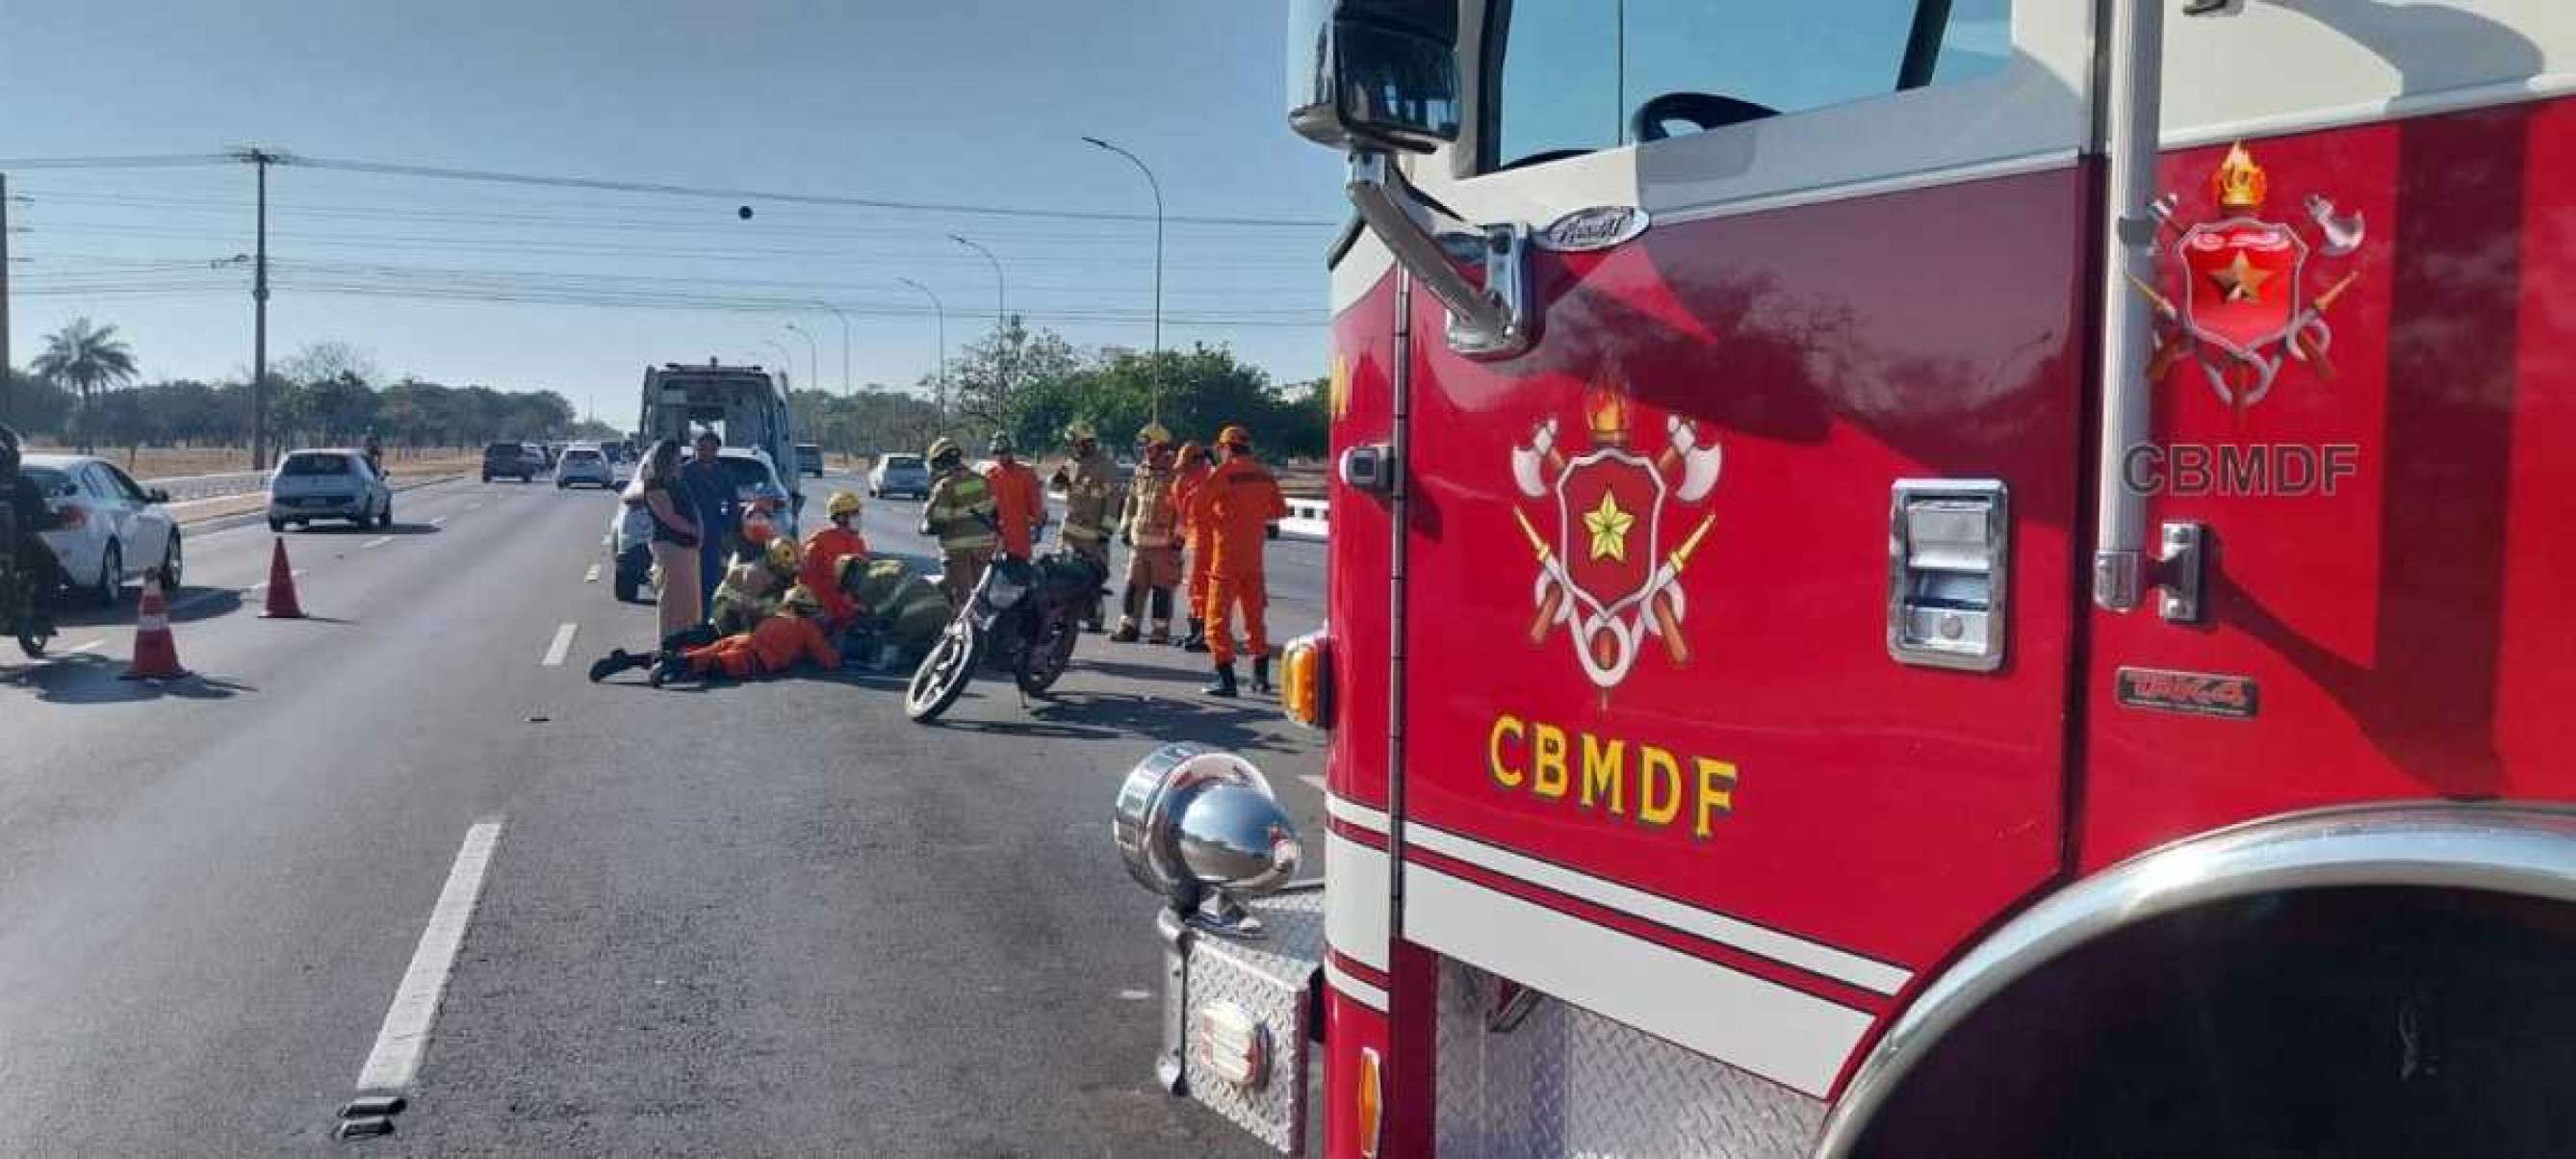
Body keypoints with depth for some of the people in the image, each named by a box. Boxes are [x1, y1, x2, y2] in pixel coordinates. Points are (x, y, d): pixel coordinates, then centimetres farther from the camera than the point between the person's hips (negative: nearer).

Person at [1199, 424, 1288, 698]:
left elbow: (1196, 501, -15)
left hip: (1227, 554, -6)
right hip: (1255, 554, 6)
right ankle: (1261, 676, 23)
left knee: (1219, 617, 0)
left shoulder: (1225, 471, -10)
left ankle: (1226, 679, -6)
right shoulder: (1263, 474, 7)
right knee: (1254, 616, 18)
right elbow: (1280, 510, 16)